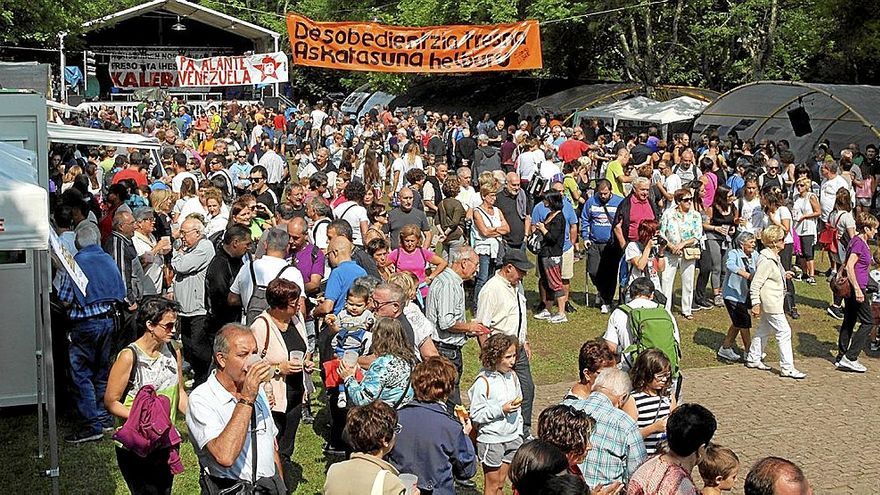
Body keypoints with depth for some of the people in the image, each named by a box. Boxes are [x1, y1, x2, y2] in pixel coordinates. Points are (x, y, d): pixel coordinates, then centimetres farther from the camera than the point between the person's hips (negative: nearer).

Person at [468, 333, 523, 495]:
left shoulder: (512, 375, 3)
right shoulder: (483, 381, -17)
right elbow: (476, 414, -17)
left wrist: (519, 433, 14)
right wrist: (501, 410, -21)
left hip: (512, 437, 6)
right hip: (491, 439, -6)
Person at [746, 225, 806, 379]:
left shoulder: (774, 257, 8)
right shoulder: (766, 261, -23)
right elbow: (755, 284, -22)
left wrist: (783, 275, 16)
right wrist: (755, 304, -22)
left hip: (774, 301, 11)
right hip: (770, 302, -11)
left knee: (764, 330, 20)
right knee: (784, 332, -7)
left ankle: (753, 359, 32)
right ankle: (787, 368, -3)